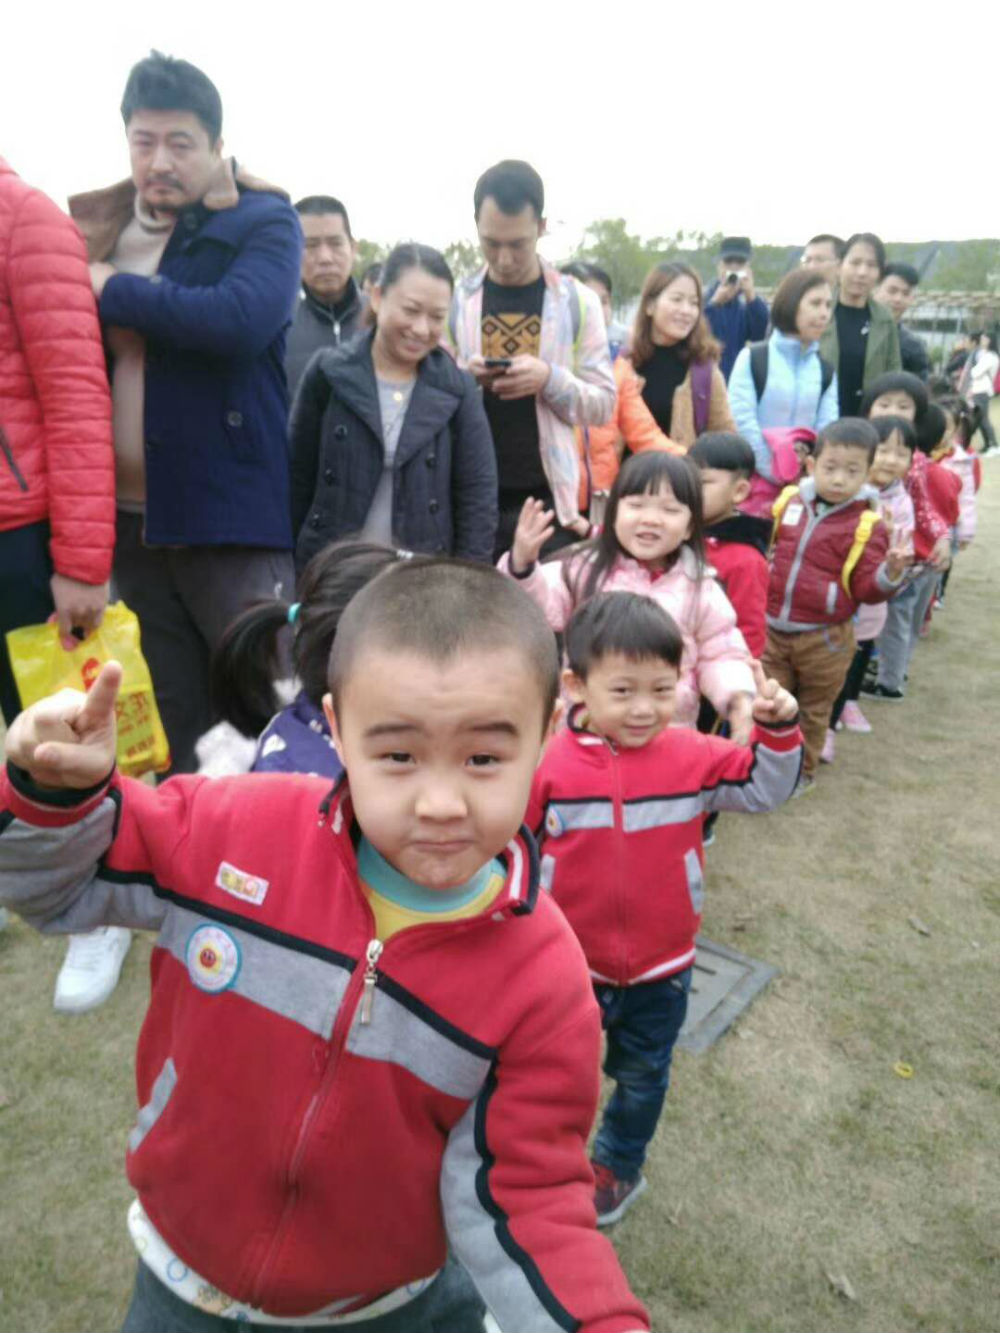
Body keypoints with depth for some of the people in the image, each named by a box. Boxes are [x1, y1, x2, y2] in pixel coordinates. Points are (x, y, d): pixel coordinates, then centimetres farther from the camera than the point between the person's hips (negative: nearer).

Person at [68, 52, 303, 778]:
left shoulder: (265, 222, -1)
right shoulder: (97, 229, 14)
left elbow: (240, 318, -21)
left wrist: (115, 289, -10)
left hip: (231, 515, -5)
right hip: (128, 517, 5)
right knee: (169, 729, 14)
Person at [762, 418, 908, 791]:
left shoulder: (866, 525, -11)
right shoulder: (788, 501, 0)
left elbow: (866, 589, -11)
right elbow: (760, 546, 19)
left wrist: (889, 574, -29)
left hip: (823, 639, -3)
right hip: (772, 628, 3)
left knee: (813, 711, 15)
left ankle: (803, 770, 33)